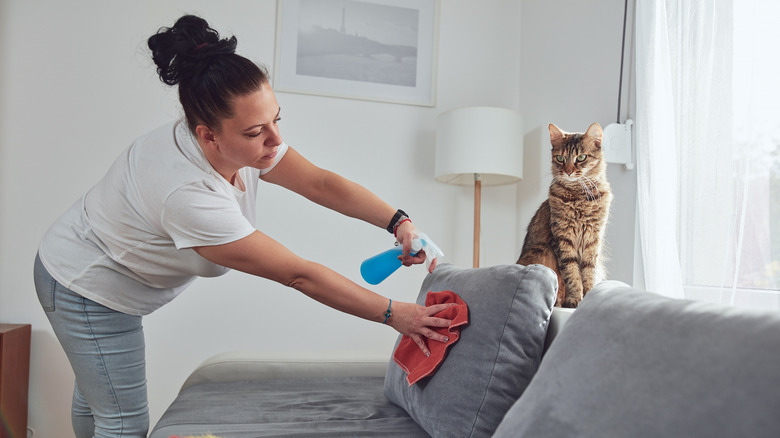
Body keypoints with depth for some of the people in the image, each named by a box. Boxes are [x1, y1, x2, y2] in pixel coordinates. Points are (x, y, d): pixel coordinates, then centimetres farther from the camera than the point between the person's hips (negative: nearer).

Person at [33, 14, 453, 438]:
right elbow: (298, 275, -38)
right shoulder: (187, 196, -42)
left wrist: (399, 221, -28)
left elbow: (321, 183, -15)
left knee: (95, 392, 28)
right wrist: (393, 314, -33)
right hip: (86, 288, -8)